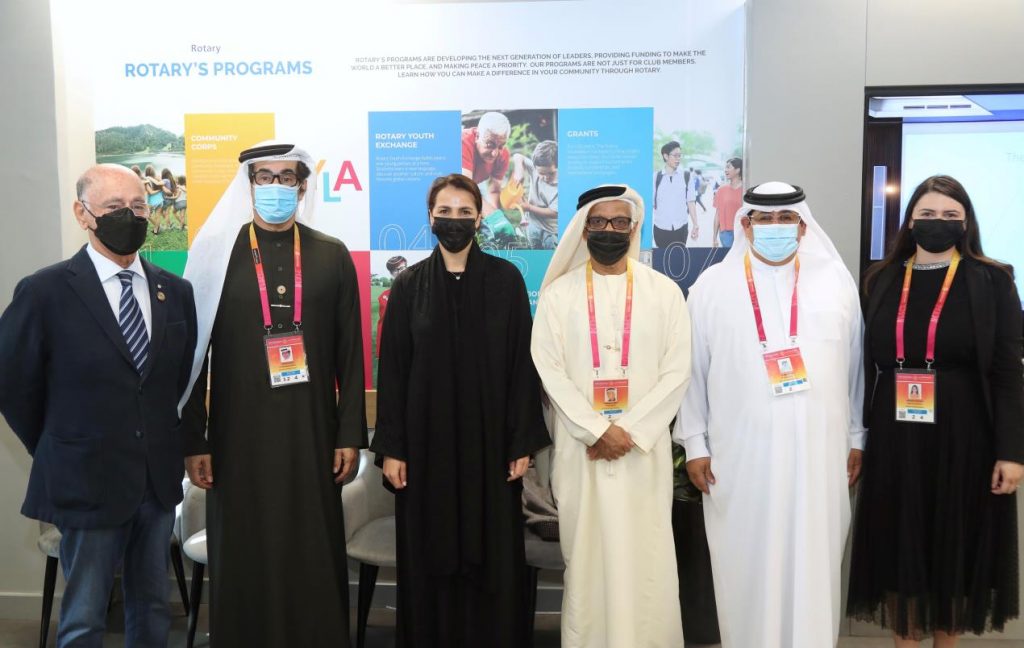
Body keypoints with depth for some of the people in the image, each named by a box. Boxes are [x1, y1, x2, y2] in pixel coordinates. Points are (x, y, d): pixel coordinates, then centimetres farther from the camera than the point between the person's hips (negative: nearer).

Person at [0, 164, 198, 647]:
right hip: (89, 482, -4)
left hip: (160, 480, 4)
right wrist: (57, 453, 4)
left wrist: (157, 439, 10)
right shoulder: (44, 292, -9)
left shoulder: (175, 292, 3)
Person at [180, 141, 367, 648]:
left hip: (312, 433, 1)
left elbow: (350, 353, 5)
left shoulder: (332, 256, 5)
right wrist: (193, 441, -1)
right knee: (244, 559, 7)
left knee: (315, 557, 7)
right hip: (239, 437, -1)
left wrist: (350, 434, 1)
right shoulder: (217, 253, 1)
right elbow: (193, 353, 1)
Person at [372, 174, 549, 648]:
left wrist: (523, 442, -6)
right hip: (427, 441, 1)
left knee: (493, 555, 6)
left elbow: (522, 363, -1)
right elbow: (392, 369, 1)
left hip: (490, 440, 0)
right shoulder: (409, 284, 2)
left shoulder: (506, 279, 0)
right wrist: (391, 447, -4)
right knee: (430, 556, 7)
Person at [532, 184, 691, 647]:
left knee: (645, 557, 2)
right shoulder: (558, 293, 4)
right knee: (586, 555, 5)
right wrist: (598, 430, -12)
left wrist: (631, 431, -10)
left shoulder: (664, 292, 4)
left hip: (644, 448, 0)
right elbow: (549, 370, -3)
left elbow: (676, 372, -1)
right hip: (580, 447, 0)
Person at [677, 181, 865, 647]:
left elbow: (854, 366, 9)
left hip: (818, 451, 1)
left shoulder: (837, 282, 6)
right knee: (746, 566, 7)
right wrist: (694, 443, 0)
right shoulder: (712, 286, 2)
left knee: (813, 564, 8)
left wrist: (857, 438, 9)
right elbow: (693, 370, 3)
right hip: (739, 454, -1)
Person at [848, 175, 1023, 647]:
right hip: (895, 439, 2)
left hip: (963, 439, -2)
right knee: (899, 551, 8)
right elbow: (867, 363, 7)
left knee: (955, 549, 10)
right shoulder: (882, 280, 6)